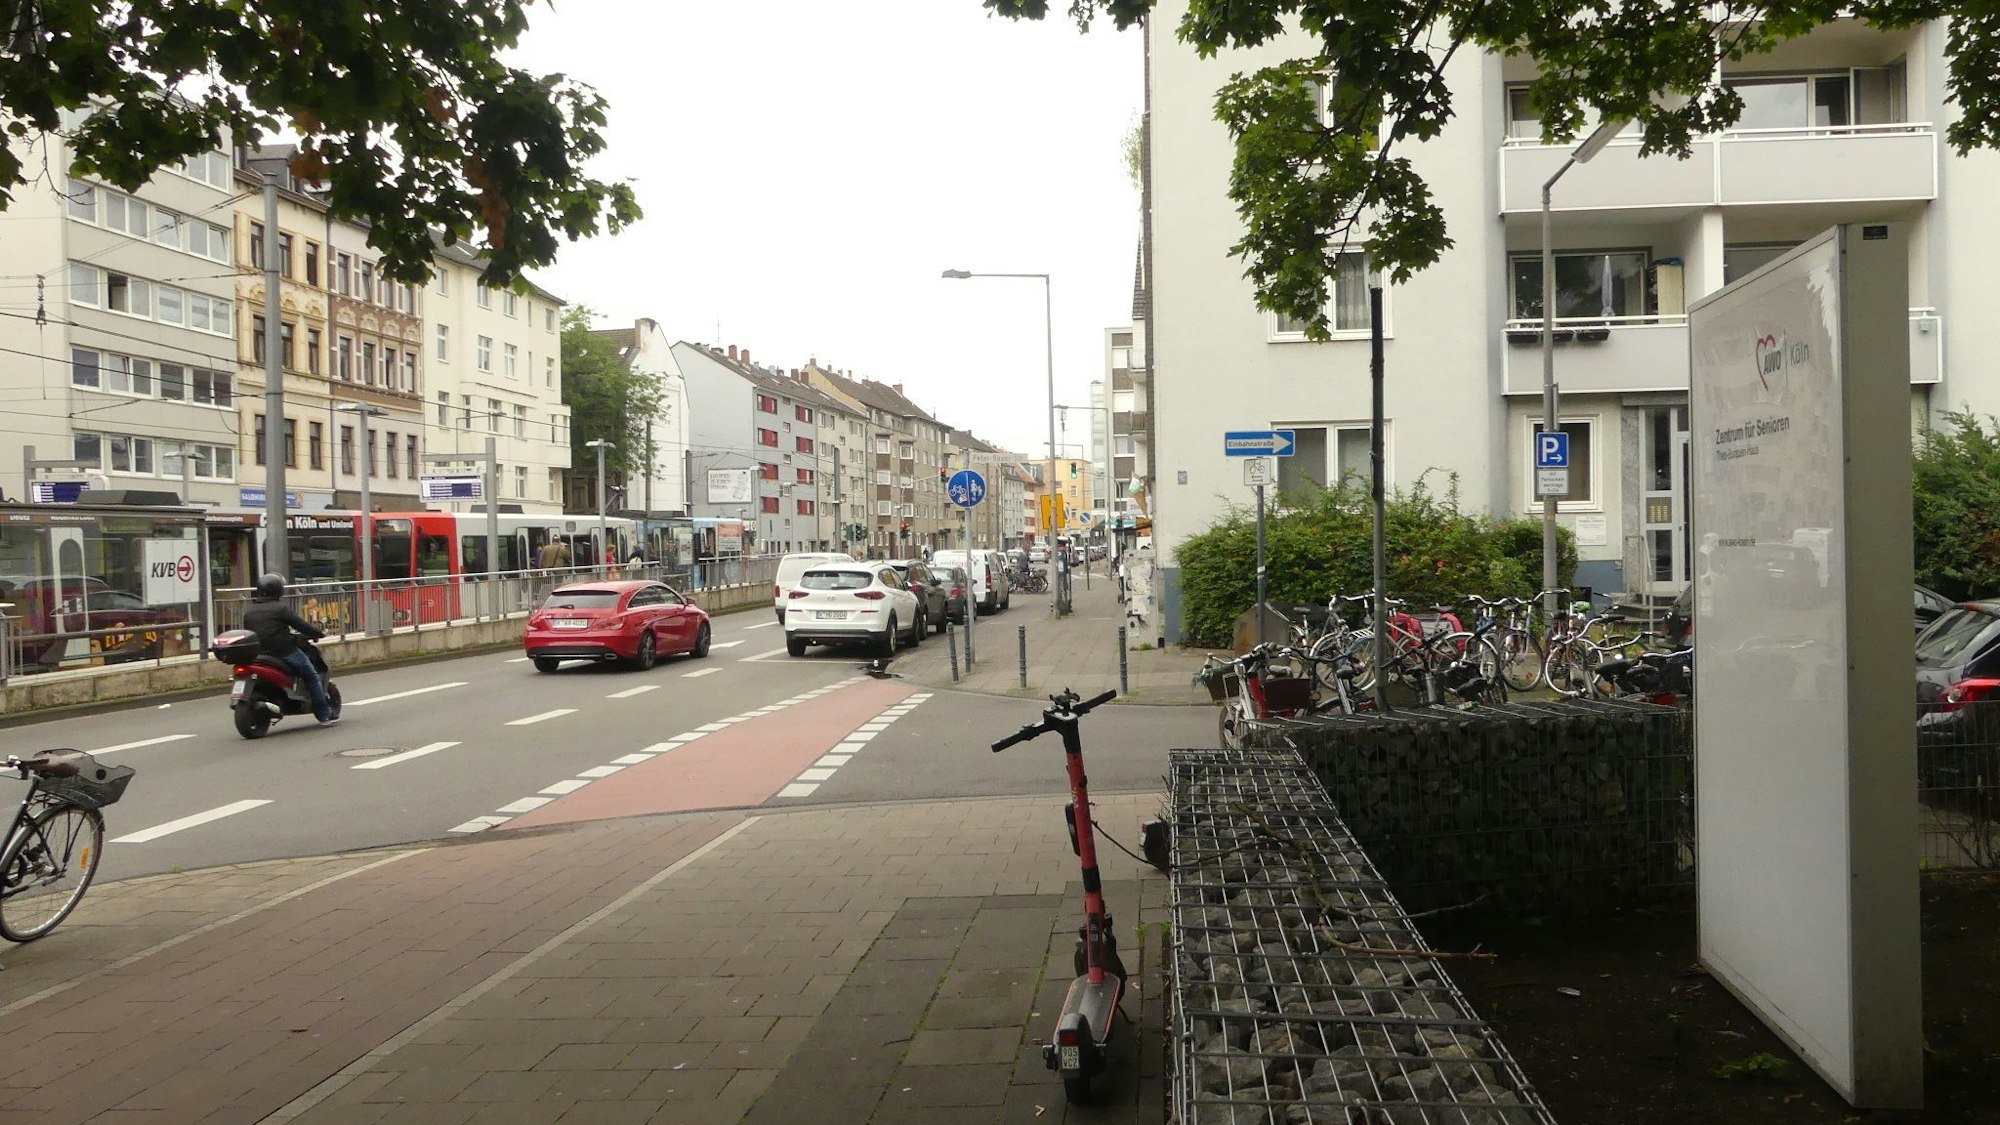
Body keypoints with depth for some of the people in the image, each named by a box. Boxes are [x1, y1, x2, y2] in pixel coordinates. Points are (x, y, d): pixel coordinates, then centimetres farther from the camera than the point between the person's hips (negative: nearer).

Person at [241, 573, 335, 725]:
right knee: (312, 677, 5)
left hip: (259, 654, 7)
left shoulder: (248, 612, 12)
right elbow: (301, 625, -10)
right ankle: (325, 715, 2)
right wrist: (320, 633, 4)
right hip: (285, 651, -7)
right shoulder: (280, 608, -9)